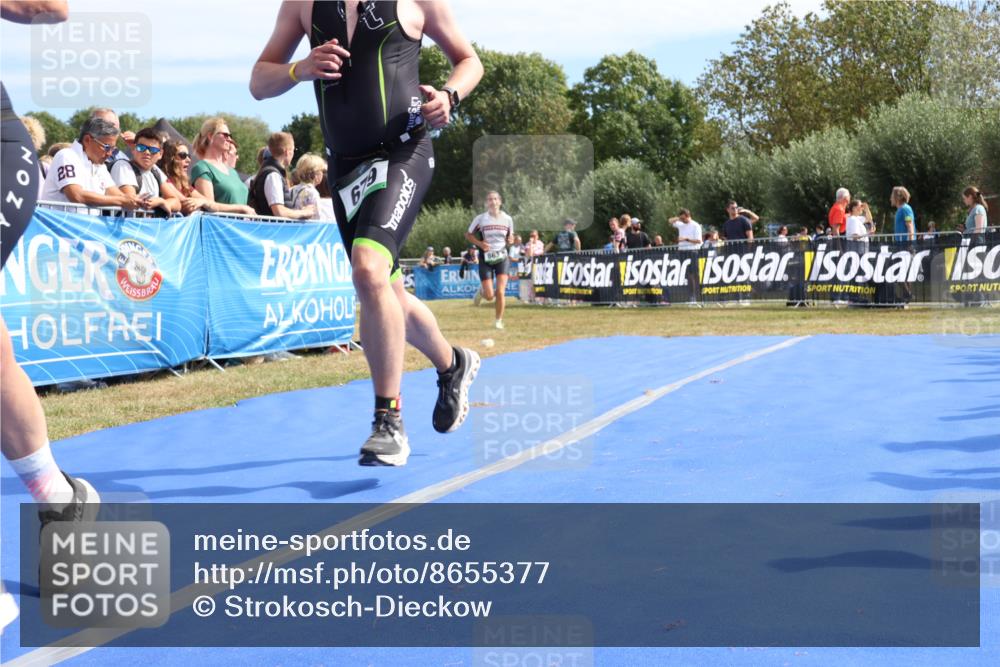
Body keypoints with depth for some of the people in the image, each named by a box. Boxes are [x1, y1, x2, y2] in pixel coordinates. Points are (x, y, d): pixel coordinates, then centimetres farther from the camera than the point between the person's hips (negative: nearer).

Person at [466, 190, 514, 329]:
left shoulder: (507, 219, 1)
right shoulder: (480, 218, -6)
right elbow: (468, 234, 3)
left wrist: (510, 240, -9)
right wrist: (480, 243, -14)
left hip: (502, 257, 1)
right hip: (486, 259, -1)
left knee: (500, 292, -11)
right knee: (489, 296, -4)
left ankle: (499, 320, 6)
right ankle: (481, 291, 34)